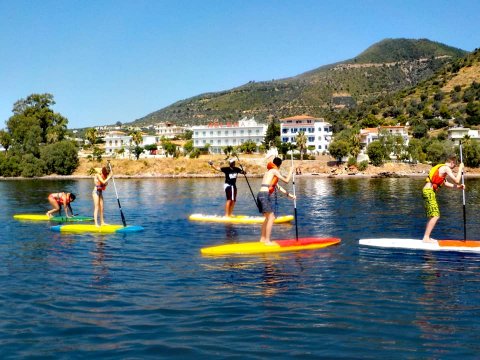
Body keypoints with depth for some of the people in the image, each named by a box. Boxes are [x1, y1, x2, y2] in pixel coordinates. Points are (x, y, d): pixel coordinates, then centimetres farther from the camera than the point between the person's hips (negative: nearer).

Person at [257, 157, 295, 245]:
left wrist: (288, 194, 31)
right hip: (265, 195, -9)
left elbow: (278, 186, 30)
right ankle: (267, 240, -7)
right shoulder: (275, 171, -2)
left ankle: (262, 238, 23)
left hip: (260, 194, 9)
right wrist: (291, 171, 13)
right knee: (271, 218, -6)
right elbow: (286, 180, -3)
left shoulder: (269, 171, 25)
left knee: (268, 217, 18)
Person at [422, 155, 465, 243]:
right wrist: (460, 169, 1)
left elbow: (445, 183, 26)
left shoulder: (441, 168, 23)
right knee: (435, 216, -11)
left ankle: (426, 237, 15)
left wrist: (458, 187, 20)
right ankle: (426, 238, -12)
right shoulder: (446, 168, -8)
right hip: (429, 191, -10)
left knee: (433, 216, 15)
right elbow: (456, 181, -11)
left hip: (427, 190, 10)